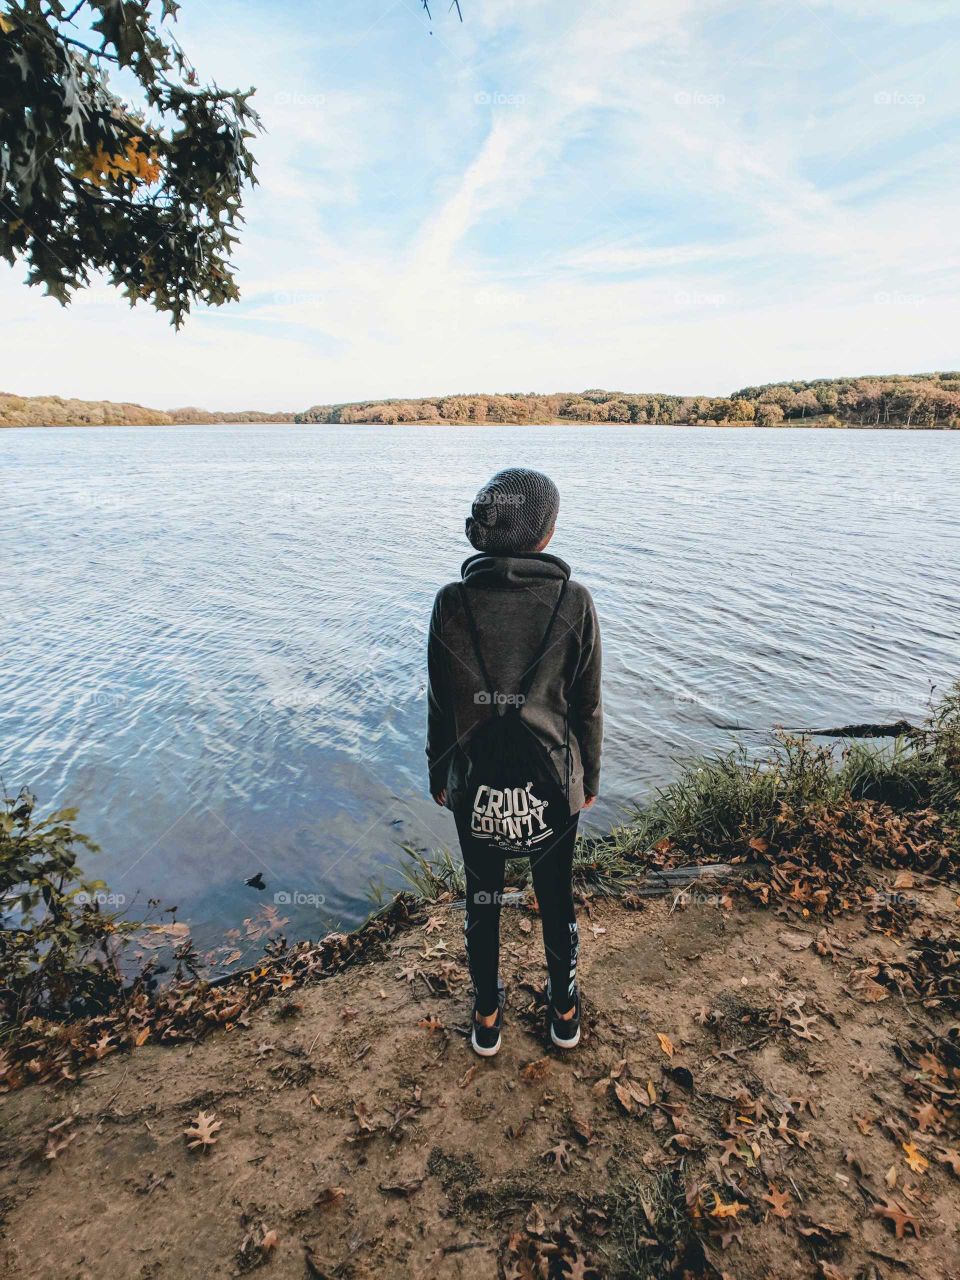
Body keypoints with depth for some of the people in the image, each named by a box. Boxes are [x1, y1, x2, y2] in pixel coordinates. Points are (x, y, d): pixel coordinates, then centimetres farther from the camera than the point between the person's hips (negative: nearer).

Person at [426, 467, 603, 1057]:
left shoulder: (452, 602, -13)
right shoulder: (573, 602, -14)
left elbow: (441, 704, -6)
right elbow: (587, 706, -7)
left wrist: (439, 775, 9)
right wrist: (589, 777, 9)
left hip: (476, 784, 1)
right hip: (551, 782, 0)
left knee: (483, 899, 22)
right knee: (556, 897, 23)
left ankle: (487, 1016, 42)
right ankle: (564, 1011, 45)